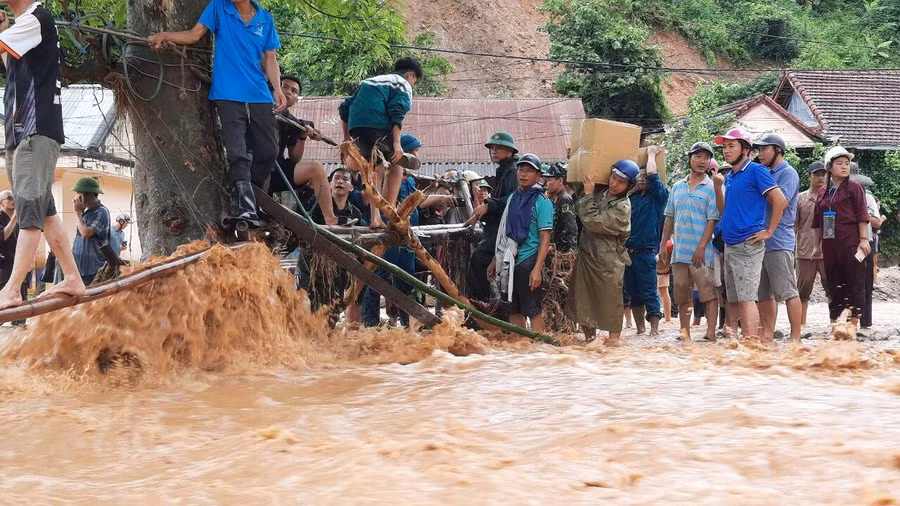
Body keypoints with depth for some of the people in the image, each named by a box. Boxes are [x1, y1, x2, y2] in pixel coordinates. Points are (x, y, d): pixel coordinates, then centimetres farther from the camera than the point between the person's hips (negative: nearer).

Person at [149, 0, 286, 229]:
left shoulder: (265, 19, 12)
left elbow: (270, 59, 13)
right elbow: (195, 34, 1)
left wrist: (277, 89, 0)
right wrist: (165, 35, -15)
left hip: (260, 98, 4)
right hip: (229, 96, -4)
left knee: (268, 152, 7)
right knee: (237, 154, -15)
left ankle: (254, 201, 24)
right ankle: (245, 208, -24)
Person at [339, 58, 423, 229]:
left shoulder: (371, 80, 34)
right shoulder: (403, 85, 12)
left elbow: (345, 107, 28)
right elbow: (397, 112, -8)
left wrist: (346, 137, 31)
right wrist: (397, 143, -14)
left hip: (355, 127, 6)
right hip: (378, 124, -6)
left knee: (376, 169, 20)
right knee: (396, 163, 14)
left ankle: (375, 217, 8)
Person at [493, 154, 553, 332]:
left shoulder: (542, 202, -6)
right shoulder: (513, 198, 14)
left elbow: (545, 238, -11)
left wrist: (537, 269, -18)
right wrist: (496, 260, 18)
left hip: (529, 261, -7)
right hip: (510, 262, 7)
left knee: (533, 310, -6)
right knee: (514, 310, 11)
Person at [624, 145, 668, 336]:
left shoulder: (658, 197, 1)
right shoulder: (631, 197, 16)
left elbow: (652, 175, -9)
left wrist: (652, 154, 4)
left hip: (646, 253, -6)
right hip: (627, 252, 6)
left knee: (649, 293, -6)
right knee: (633, 293, 9)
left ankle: (654, 328, -3)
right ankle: (640, 328, 16)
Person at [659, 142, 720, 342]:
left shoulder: (712, 188, -2)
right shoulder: (678, 187, 15)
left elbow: (713, 220, -8)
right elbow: (670, 217, 18)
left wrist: (702, 247, -16)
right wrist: (663, 244, 12)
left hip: (701, 252, -6)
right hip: (679, 250, 6)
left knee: (708, 292, -8)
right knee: (682, 294, 10)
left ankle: (711, 333, -9)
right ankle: (684, 333, 17)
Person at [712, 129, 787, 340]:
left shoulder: (755, 171, -8)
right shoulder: (730, 177, 17)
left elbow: (780, 201, -13)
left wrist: (768, 232, -13)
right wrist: (717, 187, 6)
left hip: (748, 245, -9)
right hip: (730, 245, 9)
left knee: (746, 299, -13)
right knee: (733, 301, 10)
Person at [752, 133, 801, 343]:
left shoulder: (788, 173, -5)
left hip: (779, 242, -9)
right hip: (761, 241, 9)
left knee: (788, 292, -9)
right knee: (764, 294, 11)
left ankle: (796, 337, -9)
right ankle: (767, 336, 17)